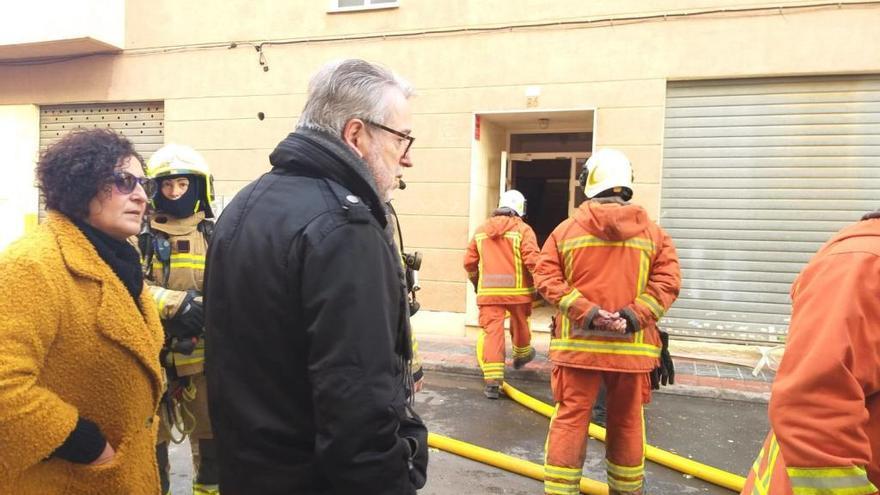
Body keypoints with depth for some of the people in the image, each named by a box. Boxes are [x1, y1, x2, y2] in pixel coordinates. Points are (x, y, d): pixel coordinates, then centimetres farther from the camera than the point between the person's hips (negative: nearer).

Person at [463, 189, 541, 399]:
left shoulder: (481, 230, 8)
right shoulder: (523, 230, -5)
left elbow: (469, 262, 11)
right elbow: (532, 261, -13)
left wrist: (476, 282, 27)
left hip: (489, 291, 2)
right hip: (517, 290, -1)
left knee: (492, 331, -1)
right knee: (520, 326, 23)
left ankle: (492, 381, -8)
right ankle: (522, 355, 48)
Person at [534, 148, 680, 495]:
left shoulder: (567, 229, 0)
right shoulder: (652, 232, 2)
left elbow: (546, 278, -7)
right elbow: (667, 282, -7)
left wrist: (586, 313, -13)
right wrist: (634, 316, -12)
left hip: (578, 342, -1)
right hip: (632, 346, 1)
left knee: (570, 419, 7)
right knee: (627, 423, 16)